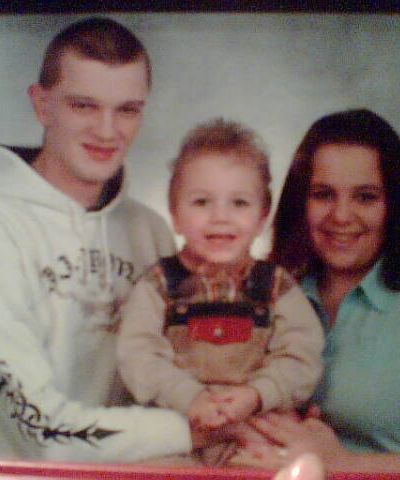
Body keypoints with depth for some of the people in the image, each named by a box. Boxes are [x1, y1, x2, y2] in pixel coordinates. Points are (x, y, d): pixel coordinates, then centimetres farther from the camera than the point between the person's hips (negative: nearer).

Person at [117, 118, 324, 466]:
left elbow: (302, 356, 1)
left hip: (265, 427, 1)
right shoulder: (158, 284, 6)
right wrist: (189, 398, -18)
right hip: (176, 430, 0)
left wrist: (257, 394, -16)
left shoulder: (278, 285, 8)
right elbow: (138, 353, -4)